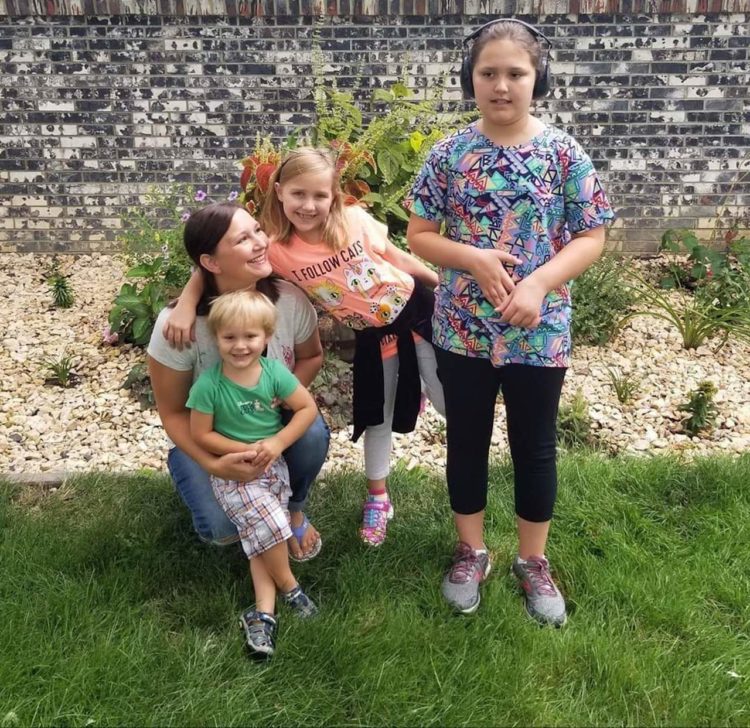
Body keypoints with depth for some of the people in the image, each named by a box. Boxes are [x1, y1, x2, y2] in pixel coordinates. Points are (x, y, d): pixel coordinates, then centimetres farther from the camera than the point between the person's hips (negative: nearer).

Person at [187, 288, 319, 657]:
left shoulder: (275, 372, -10)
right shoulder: (208, 384, -16)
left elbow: (308, 408, -3)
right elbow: (201, 435, -9)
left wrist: (277, 442, -14)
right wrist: (244, 451, -17)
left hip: (272, 464, 3)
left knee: (261, 535, -9)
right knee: (265, 524, -21)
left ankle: (263, 611, -4)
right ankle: (288, 586, 2)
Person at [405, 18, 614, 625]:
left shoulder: (564, 153, -5)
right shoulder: (450, 153, -3)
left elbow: (592, 239, -4)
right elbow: (420, 236, 0)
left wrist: (540, 283, -19)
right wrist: (475, 259, -18)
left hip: (540, 332, 0)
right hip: (463, 329, 1)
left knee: (535, 447, 12)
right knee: (466, 442, 13)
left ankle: (534, 562, 33)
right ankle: (471, 552, 35)